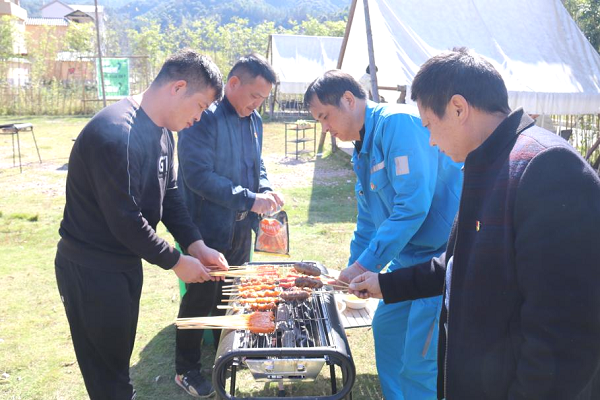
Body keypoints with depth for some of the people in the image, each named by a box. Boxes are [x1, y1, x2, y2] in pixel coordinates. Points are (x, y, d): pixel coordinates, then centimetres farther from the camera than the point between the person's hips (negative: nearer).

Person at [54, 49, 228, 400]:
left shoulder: (162, 133, 4)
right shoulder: (115, 134, -27)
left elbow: (170, 195, 10)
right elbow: (124, 219, -27)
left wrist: (196, 245, -2)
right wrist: (175, 262, -15)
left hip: (127, 261, 9)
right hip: (91, 269, -9)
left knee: (119, 358, 22)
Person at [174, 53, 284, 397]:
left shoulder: (254, 120, 5)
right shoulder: (204, 118, -20)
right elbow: (199, 175, -26)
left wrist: (266, 189, -6)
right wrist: (249, 200, -27)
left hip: (241, 228, 7)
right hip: (209, 230, -7)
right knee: (201, 298, 6)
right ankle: (187, 369, 25)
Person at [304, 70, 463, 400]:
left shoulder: (397, 123, -18)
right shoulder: (362, 149, 12)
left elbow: (414, 203, -26)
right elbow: (368, 219, 20)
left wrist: (365, 265, -22)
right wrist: (354, 273, 18)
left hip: (443, 250, -10)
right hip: (409, 253, 10)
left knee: (418, 360, -7)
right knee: (386, 326, 18)